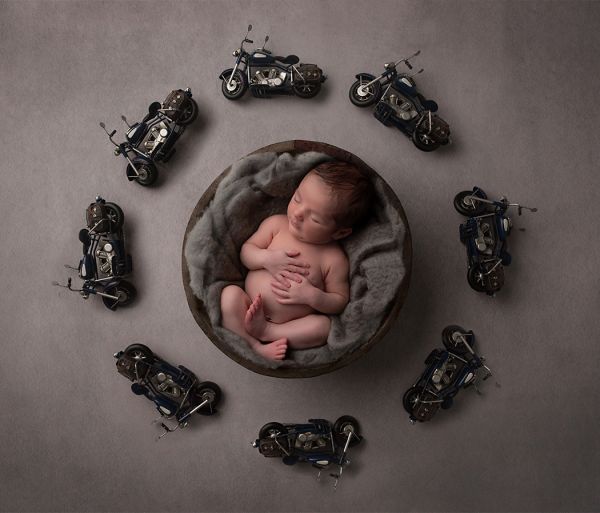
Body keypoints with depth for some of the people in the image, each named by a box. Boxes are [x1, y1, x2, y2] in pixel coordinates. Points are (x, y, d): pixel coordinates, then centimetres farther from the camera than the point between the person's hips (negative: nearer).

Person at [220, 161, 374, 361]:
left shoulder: (334, 259, -10)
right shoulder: (276, 224, -4)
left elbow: (340, 301, -3)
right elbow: (246, 250, 3)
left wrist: (312, 296, -22)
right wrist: (266, 258, -18)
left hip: (294, 325, -1)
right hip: (250, 308, 2)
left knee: (323, 325, -27)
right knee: (230, 293, -24)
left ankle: (263, 330, -21)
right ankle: (256, 346, -24)